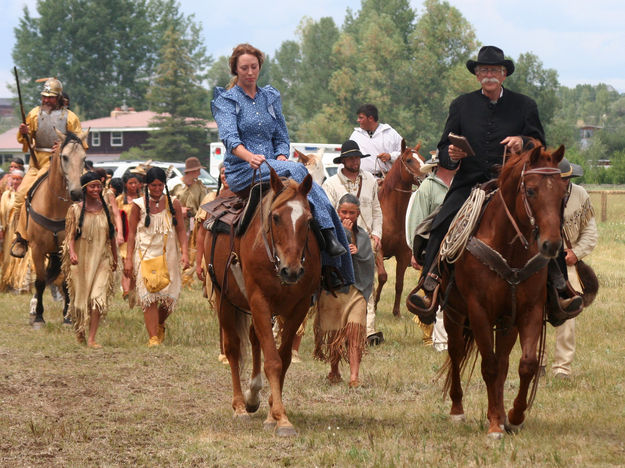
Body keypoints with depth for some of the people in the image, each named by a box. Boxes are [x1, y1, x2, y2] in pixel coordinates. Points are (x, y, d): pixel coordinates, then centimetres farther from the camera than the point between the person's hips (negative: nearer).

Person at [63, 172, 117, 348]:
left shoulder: (105, 209, 5)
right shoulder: (75, 210, -2)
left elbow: (111, 235, 14)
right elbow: (70, 235, -6)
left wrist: (115, 259, 18)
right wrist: (72, 253, -24)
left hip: (101, 260, 1)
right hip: (81, 260, -1)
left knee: (98, 298, -14)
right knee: (80, 298, 9)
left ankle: (91, 339, -12)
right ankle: (79, 332, 33)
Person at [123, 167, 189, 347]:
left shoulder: (173, 204, 6)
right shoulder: (138, 205, 3)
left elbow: (181, 230, 6)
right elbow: (131, 234, 4)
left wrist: (184, 253, -7)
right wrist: (128, 259, -2)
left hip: (168, 256, 1)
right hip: (145, 256, -1)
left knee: (169, 297, 0)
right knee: (148, 297, -10)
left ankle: (160, 325, 30)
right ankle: (153, 337, -10)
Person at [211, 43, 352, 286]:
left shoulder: (271, 97, 18)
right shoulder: (226, 100, 2)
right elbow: (229, 138, -15)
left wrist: (281, 159, -4)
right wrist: (250, 157, -35)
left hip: (272, 167, 5)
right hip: (241, 173, -5)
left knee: (320, 197, -18)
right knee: (296, 170, -32)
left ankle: (332, 266, -20)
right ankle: (326, 234, -35)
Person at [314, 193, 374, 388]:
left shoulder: (362, 235, 10)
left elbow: (370, 263, 3)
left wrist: (358, 253, -14)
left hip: (356, 289, 1)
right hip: (332, 289, -1)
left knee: (354, 332, -11)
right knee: (333, 333, 6)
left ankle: (354, 376, -16)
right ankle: (334, 371, 26)